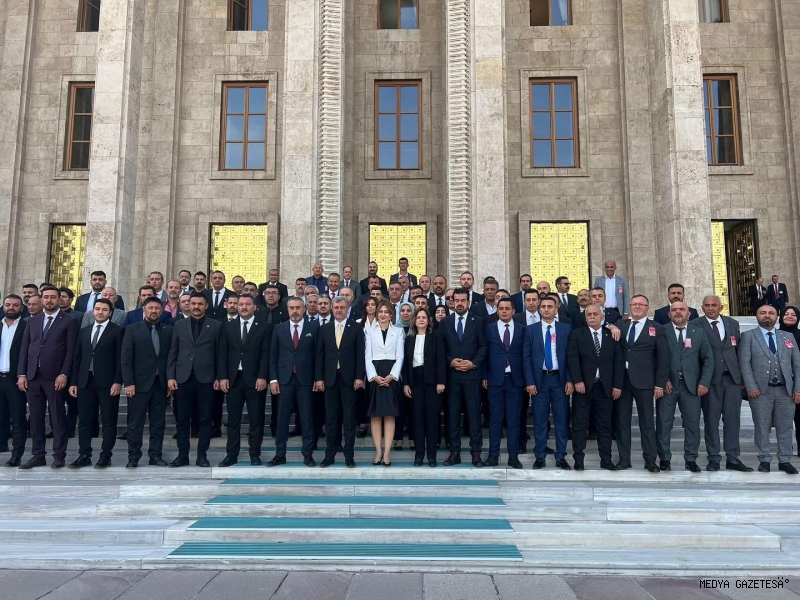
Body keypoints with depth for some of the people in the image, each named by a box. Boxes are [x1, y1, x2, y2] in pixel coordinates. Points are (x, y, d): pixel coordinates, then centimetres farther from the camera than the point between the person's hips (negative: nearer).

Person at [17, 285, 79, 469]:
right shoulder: (32, 321, 16)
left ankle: (59, 456, 7)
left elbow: (71, 350, -5)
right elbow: (24, 348, 12)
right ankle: (38, 456, 16)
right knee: (35, 418, 8)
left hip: (55, 377, -5)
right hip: (33, 376, 5)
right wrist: (21, 374, 4)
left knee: (57, 418, 0)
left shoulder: (69, 321, 1)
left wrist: (64, 374, -12)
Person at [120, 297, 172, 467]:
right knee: (135, 423, 3)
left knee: (158, 422, 6)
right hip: (139, 383, -2)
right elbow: (125, 358, -3)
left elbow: (171, 357, 6)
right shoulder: (132, 330, 1)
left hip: (161, 383, 2)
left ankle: (155, 456, 14)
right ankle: (133, 457, 12)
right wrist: (129, 383, -10)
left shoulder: (168, 330, 7)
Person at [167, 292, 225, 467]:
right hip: (183, 378, 2)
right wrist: (170, 376, 0)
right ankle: (182, 455, 14)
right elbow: (173, 353, 7)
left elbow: (220, 354, 2)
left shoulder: (216, 326, 3)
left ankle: (202, 455, 11)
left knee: (205, 419, 3)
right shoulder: (179, 325, 9)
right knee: (182, 419, 5)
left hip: (205, 379, -2)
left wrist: (219, 378, -3)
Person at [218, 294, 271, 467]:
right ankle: (231, 455, 14)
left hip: (255, 379, -2)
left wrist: (262, 377, -12)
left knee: (256, 419, 4)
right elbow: (224, 353, 7)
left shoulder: (265, 327, 1)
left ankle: (255, 454, 12)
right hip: (233, 378, 3)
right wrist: (223, 377, -1)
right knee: (233, 419, 7)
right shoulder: (228, 326, 10)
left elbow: (266, 354, -4)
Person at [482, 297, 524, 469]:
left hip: (515, 379, 0)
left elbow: (525, 355, 4)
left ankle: (513, 456, 10)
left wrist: (526, 379, -1)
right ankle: (493, 454, 10)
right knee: (495, 419, 4)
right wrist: (484, 376, -2)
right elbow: (485, 354, 4)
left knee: (514, 419, 4)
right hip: (495, 379, 0)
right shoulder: (489, 329, 5)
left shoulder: (521, 329, 6)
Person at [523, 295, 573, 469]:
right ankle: (540, 456, 13)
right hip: (539, 379, 0)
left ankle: (561, 457, 13)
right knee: (540, 419, 4)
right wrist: (529, 381, -7)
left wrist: (569, 380, -4)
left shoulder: (566, 329, 5)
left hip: (559, 379, 1)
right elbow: (526, 357, 0)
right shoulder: (531, 330, 3)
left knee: (561, 419, 4)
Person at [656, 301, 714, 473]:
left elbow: (708, 359, 7)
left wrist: (704, 382, -3)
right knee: (664, 423, 2)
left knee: (692, 423, 5)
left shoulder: (699, 332, 8)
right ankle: (664, 459, 12)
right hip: (667, 384, -2)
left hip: (691, 385, 2)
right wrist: (663, 380, -10)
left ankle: (691, 460, 15)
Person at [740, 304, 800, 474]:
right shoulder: (748, 336, 5)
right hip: (760, 390, -2)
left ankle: (785, 461, 16)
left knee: (785, 427, 7)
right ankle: (764, 460, 11)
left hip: (786, 390, 3)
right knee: (762, 427, 2)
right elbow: (744, 362, -3)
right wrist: (751, 387, -12)